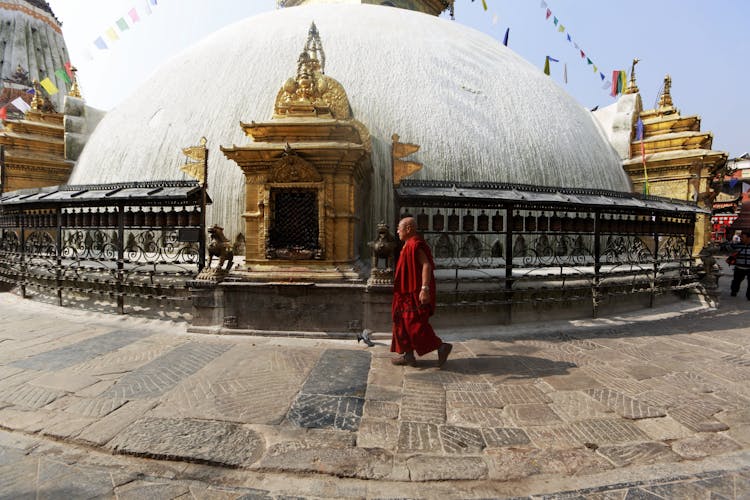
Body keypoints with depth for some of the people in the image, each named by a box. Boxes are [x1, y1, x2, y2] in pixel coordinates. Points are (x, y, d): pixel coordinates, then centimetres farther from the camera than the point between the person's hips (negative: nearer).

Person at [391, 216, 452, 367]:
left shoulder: (415, 244, -17)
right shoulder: (411, 244, 14)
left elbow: (427, 266, -26)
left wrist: (424, 289, -30)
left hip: (415, 293, -11)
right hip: (409, 292, 11)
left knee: (415, 324, -7)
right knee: (404, 321, 12)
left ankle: (441, 346, 2)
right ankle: (408, 356, 17)